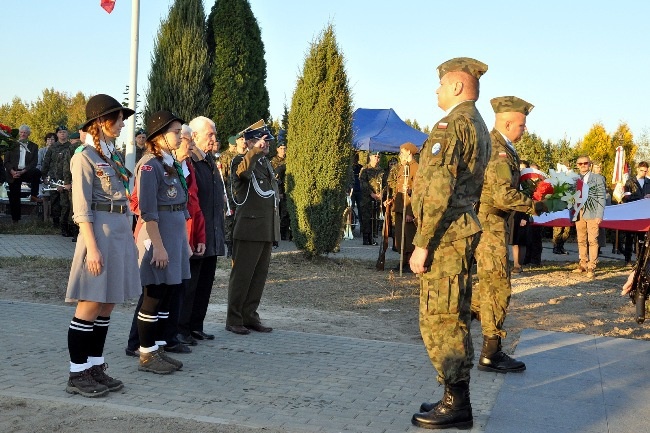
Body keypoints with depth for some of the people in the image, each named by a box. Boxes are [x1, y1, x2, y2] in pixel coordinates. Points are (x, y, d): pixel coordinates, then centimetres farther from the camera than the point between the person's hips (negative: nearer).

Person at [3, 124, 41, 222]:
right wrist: (12, 171, -12)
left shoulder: (33, 146, 8)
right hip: (13, 173, 1)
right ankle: (15, 219, 9)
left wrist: (22, 172, -14)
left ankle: (33, 195, -21)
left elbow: (34, 162, -1)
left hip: (26, 172, -1)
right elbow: (6, 161, 6)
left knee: (37, 172, -33)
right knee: (14, 198, -1)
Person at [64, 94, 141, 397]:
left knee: (107, 306, 11)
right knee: (91, 305, -3)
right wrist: (92, 248, -19)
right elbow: (81, 209, -13)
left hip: (120, 232, 8)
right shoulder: (85, 156, -9)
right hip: (100, 232, -8)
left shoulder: (111, 155, 15)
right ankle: (77, 375, 6)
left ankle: (95, 367, 19)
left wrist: (128, 239, 13)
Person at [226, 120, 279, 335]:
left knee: (259, 275, 10)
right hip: (249, 229, -8)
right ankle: (234, 320, 5)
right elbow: (243, 171, -31)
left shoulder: (266, 163, 19)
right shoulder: (241, 161, -5)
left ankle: (250, 316, 18)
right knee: (241, 275, -2)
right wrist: (255, 151, -47)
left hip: (267, 230, 8)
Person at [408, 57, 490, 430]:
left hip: (446, 235, -10)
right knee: (455, 319, 15)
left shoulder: (452, 124, -14)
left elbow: (439, 190, -21)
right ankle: (456, 399, 23)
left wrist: (422, 243, -19)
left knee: (439, 321, -5)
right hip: (465, 229, 10)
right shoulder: (480, 127, 18)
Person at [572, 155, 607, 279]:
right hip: (579, 213, 3)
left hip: (592, 214, -3)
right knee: (581, 241, 8)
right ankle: (583, 264, 17)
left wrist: (599, 215, -8)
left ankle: (591, 267, -4)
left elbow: (601, 198, 0)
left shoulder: (598, 178, 5)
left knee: (592, 240, -6)